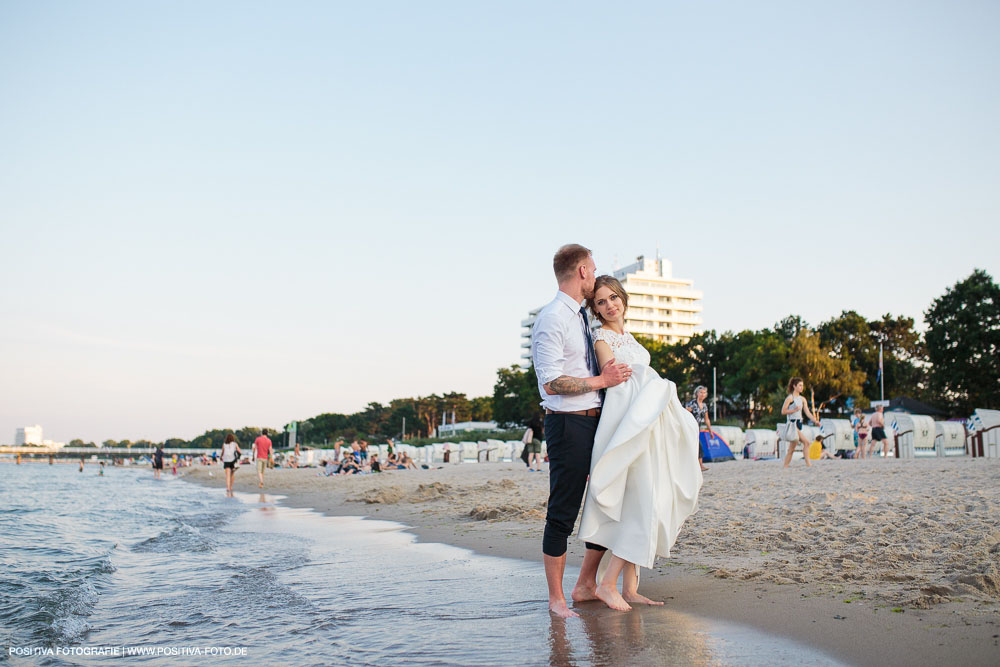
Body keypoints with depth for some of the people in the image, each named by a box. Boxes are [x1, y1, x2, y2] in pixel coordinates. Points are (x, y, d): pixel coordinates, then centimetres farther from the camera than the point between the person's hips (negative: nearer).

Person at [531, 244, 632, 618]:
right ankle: (556, 598, 11)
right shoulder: (552, 319, -12)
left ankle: (586, 585, 25)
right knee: (562, 513, -1)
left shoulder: (585, 318, 16)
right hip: (568, 423, -9)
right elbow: (552, 383, -18)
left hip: (597, 420, 9)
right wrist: (601, 380, -15)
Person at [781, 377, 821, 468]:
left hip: (799, 423, 7)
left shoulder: (802, 399, 14)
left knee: (792, 448, 3)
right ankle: (808, 463, -15)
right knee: (806, 442, -17)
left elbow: (807, 412, 10)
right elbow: (783, 411, -7)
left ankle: (785, 466, 5)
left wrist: (815, 420, -5)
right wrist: (794, 410, -17)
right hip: (792, 423, -7)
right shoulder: (790, 398, -6)